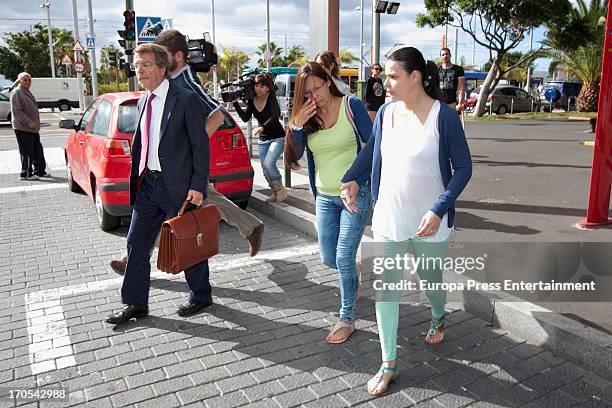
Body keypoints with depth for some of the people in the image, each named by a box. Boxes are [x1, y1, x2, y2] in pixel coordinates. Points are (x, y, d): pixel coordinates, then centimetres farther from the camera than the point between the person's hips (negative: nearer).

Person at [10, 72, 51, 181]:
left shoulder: (27, 92, 18)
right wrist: (29, 122, -22)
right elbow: (17, 111, -19)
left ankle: (40, 171, 21)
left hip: (32, 128, 9)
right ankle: (25, 174, 4)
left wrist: (35, 123, 20)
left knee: (38, 150, 12)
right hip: (22, 128, -9)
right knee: (27, 152, -5)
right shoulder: (16, 93, -11)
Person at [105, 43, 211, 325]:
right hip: (148, 183, 7)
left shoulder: (186, 99, -10)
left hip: (178, 185, -7)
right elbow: (142, 145, 17)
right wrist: (136, 179, 12)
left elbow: (201, 147, -12)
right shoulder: (143, 102, 12)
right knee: (136, 243, 9)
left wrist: (197, 186, -16)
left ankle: (201, 296, 28)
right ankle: (135, 303, 23)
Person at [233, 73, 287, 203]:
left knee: (268, 163, -23)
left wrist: (262, 127, -43)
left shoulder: (271, 97, -16)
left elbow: (275, 117, -29)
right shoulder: (251, 101, 0)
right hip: (263, 140, 6)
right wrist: (235, 103, -14)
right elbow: (245, 118, -5)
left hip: (278, 138, -6)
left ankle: (281, 190, -4)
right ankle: (275, 193, 25)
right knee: (265, 170, 6)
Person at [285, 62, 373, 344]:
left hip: (356, 194, -5)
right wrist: (296, 125, -20)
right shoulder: (306, 116, 2)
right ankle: (353, 281, 45)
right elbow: (295, 156, -5)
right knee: (328, 259, 11)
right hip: (325, 198, 5)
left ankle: (347, 319, 12)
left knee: (344, 258, -6)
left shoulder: (351, 106, -9)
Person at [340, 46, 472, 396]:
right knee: (386, 289, 4)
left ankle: (438, 318, 56)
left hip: (430, 223, -3)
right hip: (388, 220, 3)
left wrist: (439, 210, -20)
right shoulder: (386, 113, -2)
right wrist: (353, 179, 0)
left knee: (431, 279, 19)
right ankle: (389, 364, 20)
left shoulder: (444, 116, -13)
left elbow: (463, 168, -10)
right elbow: (371, 152, 15)